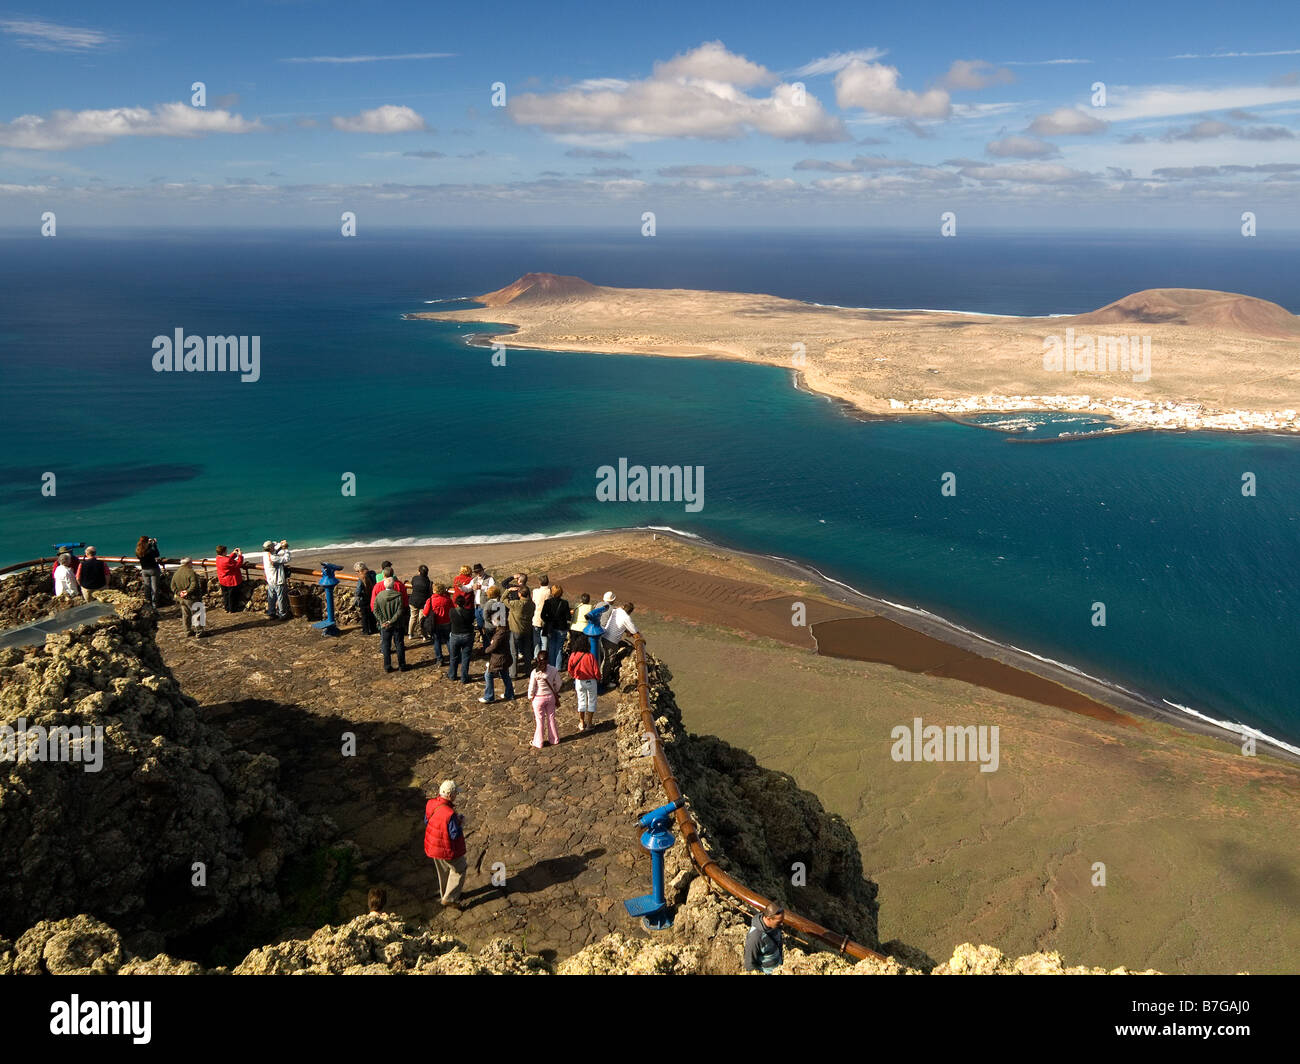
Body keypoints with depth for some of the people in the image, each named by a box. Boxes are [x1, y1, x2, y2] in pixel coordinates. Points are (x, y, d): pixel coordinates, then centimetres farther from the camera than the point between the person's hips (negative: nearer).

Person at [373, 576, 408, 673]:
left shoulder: (379, 596, -9)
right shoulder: (398, 596, -16)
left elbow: (376, 611, -7)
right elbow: (399, 612, -19)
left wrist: (383, 621, -8)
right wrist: (391, 621, -13)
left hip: (385, 626, 1)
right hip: (398, 625, -1)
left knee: (386, 646, 13)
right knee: (399, 645, 12)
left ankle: (387, 667, 17)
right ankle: (401, 666, 18)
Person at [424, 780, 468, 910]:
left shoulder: (430, 804, -11)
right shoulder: (450, 814, -34)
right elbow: (455, 835, -27)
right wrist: (462, 823, -10)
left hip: (433, 846, 7)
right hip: (447, 850, -7)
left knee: (443, 870, 28)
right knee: (459, 870, 16)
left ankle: (444, 894, 46)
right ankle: (449, 899, 21)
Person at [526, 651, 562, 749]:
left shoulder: (534, 672, -20)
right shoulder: (553, 670, -13)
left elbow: (531, 688, -12)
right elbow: (557, 684, -1)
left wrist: (531, 697, 5)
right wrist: (555, 693, 17)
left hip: (539, 698, -2)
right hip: (550, 697, 2)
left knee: (540, 720, 10)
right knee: (551, 718, 17)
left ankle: (539, 743, 21)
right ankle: (554, 740, 29)